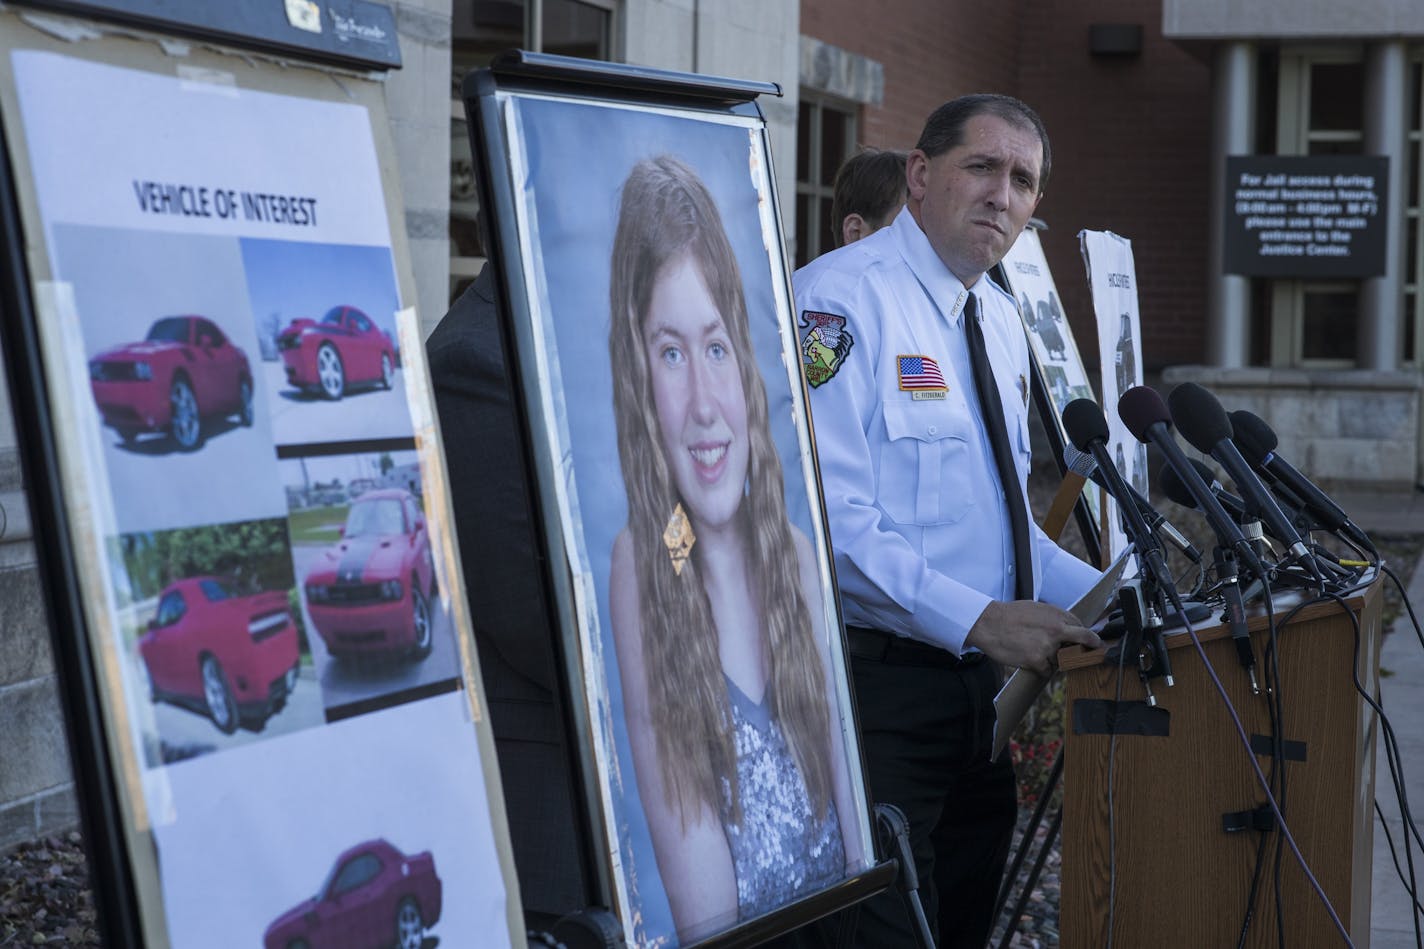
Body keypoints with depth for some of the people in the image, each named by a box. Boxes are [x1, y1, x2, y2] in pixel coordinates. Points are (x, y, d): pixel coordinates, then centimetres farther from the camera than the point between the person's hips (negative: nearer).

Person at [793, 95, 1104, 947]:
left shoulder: (1003, 322, 16)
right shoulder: (841, 299, -13)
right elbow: (831, 519, -22)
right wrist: (979, 619, -26)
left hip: (981, 680, 9)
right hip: (873, 683, -9)